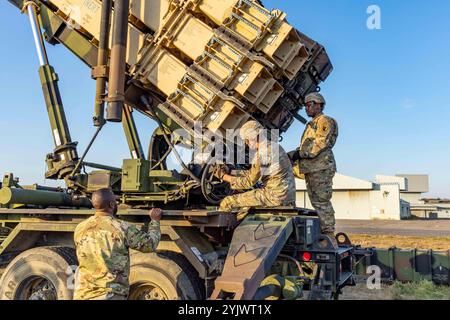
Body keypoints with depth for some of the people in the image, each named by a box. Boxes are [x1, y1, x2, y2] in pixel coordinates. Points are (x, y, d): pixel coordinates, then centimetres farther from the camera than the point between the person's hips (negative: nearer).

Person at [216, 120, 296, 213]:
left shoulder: (263, 154, -17)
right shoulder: (273, 146, 13)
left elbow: (249, 182, -11)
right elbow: (252, 173, 18)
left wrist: (224, 176, -2)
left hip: (274, 196, -10)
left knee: (227, 202, -8)